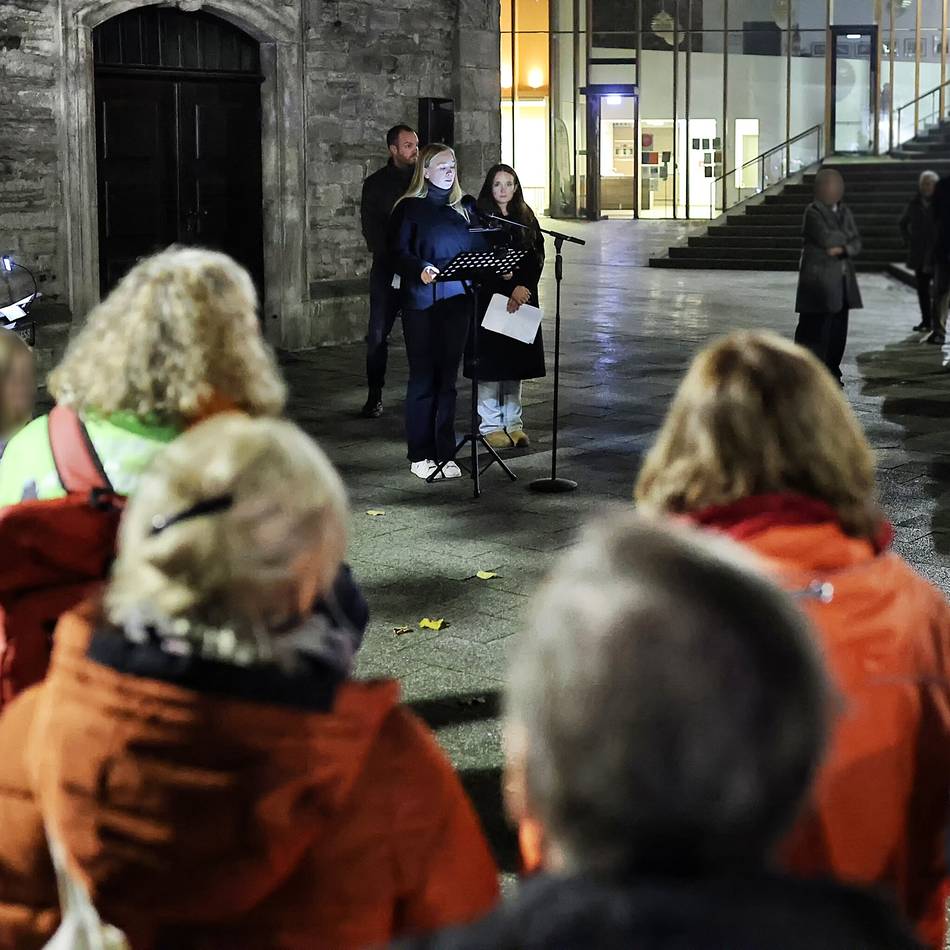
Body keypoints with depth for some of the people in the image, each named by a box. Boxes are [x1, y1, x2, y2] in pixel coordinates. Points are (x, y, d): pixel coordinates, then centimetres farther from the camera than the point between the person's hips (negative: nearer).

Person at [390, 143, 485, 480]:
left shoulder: (465, 206, 13)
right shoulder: (409, 208, 0)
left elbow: (478, 248, 13)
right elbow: (399, 253, -7)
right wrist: (420, 270, -26)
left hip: (456, 300, 4)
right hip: (421, 302, -4)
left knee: (448, 377, 5)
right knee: (423, 377, 0)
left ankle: (445, 454, 11)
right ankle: (420, 456, 7)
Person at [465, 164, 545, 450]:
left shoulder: (526, 218, 10)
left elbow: (537, 257, 4)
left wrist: (522, 287, -13)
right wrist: (508, 290, -16)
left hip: (522, 297, 4)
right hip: (489, 297, -4)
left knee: (515, 361, 8)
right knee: (490, 362, -3)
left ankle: (514, 424, 14)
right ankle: (491, 426, 3)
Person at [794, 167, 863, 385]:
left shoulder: (844, 211, 13)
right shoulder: (813, 212, -6)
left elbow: (856, 244, 7)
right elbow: (826, 238, -20)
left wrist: (842, 249, -14)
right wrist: (846, 236, -2)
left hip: (842, 281, 6)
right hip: (819, 279, -6)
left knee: (838, 330, 7)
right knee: (815, 328, -6)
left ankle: (831, 373, 17)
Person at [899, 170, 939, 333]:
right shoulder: (914, 204, 8)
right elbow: (903, 223, 24)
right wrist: (908, 240, 13)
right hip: (919, 255, 5)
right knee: (922, 288, 8)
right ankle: (926, 320, 16)